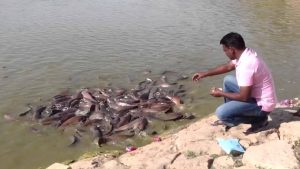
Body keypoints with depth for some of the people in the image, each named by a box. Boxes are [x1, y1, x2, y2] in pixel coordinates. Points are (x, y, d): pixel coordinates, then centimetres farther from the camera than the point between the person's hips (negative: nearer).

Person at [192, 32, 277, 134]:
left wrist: (221, 93, -12)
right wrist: (205, 74, 16)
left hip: (261, 104, -10)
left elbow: (244, 97, -26)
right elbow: (227, 66, 18)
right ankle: (229, 116, 22)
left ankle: (258, 120, -1)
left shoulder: (246, 65, -30)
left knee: (221, 113, -18)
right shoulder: (245, 54, -1)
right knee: (228, 80, 16)